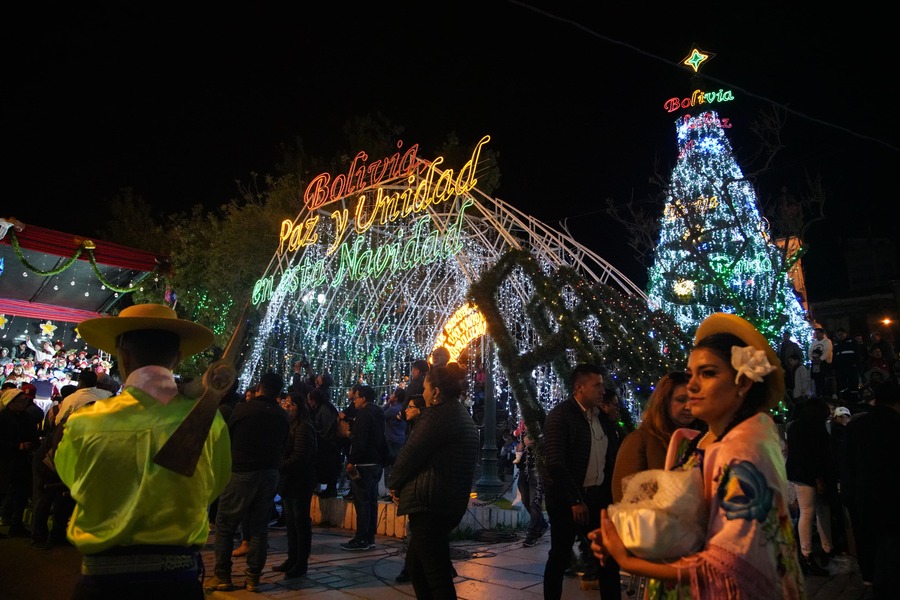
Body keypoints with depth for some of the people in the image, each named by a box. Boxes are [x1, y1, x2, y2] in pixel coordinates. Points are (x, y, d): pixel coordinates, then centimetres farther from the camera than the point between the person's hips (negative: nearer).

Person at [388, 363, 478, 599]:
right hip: (451, 502, 10)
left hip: (429, 504, -10)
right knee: (415, 563, 21)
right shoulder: (462, 415, 16)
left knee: (436, 573, -4)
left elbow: (410, 454, -12)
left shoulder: (437, 415, -14)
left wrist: (395, 484, 6)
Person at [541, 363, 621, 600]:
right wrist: (575, 501, -19)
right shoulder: (560, 415, -12)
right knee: (560, 556, 6)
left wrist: (613, 494, 3)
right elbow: (555, 462, -18)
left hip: (598, 496, 6)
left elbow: (613, 457, 14)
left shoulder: (603, 418, 9)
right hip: (567, 499, -6)